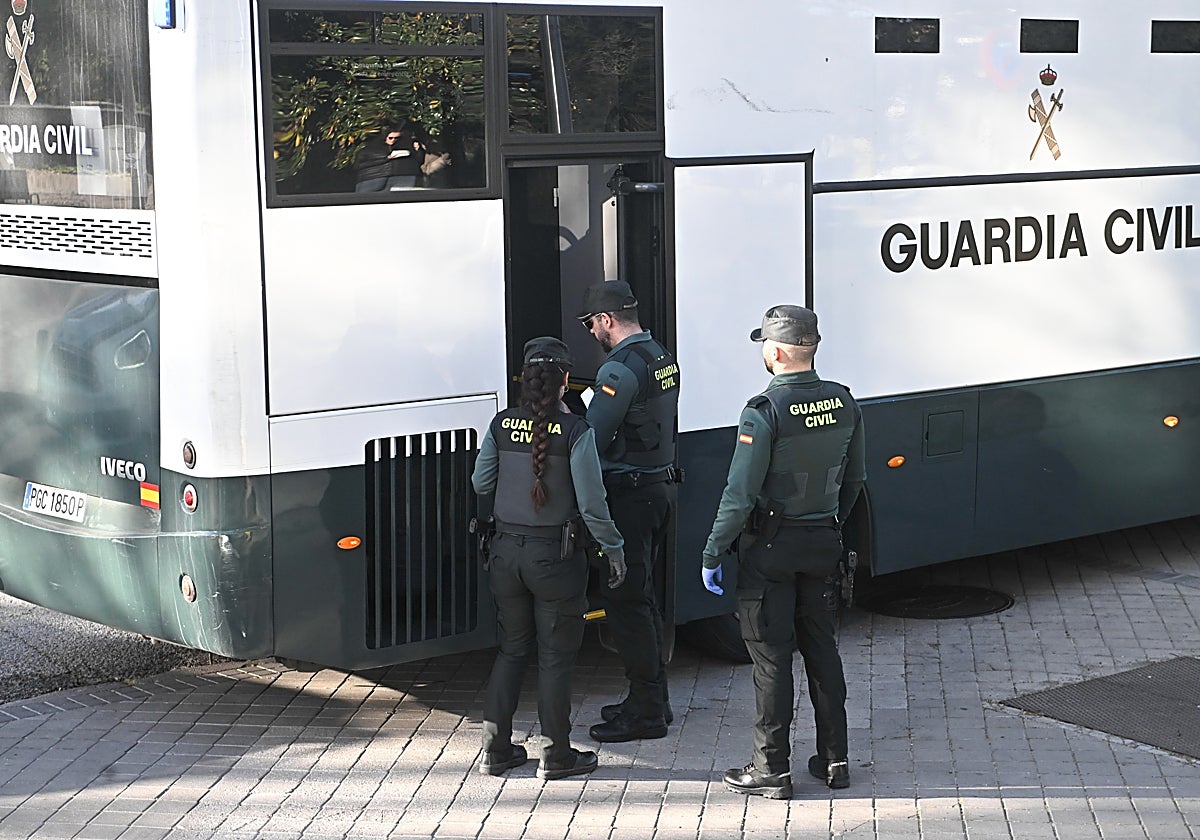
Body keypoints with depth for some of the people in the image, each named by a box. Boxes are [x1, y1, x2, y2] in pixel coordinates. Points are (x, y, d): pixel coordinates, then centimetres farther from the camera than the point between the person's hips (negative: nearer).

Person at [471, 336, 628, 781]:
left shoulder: (501, 425, -3)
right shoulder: (575, 432, -15)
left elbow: (480, 483, 6)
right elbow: (592, 504, -15)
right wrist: (614, 549, -2)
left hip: (507, 550, 4)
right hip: (555, 555, -4)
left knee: (512, 648, 17)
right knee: (556, 656, 8)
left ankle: (496, 748, 20)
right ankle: (556, 755, 15)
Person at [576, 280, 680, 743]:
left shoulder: (619, 370, -18)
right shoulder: (663, 359, 11)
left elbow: (592, 440, -19)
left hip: (628, 496, -10)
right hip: (660, 486, 10)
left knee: (626, 601, -4)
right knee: (641, 596, 18)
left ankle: (646, 712, 0)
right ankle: (652, 697, 26)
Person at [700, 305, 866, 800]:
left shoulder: (765, 412, -20)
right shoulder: (843, 403, 0)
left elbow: (740, 495, -19)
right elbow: (855, 478, 11)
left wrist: (712, 553, -10)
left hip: (770, 548, -6)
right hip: (823, 544, 6)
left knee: (771, 656, 1)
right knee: (821, 647, 16)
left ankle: (772, 769, 7)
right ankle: (834, 759, 22)